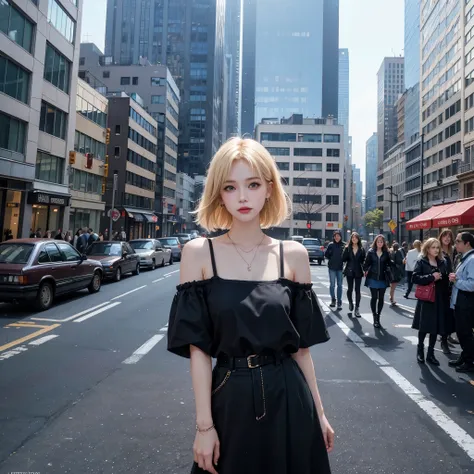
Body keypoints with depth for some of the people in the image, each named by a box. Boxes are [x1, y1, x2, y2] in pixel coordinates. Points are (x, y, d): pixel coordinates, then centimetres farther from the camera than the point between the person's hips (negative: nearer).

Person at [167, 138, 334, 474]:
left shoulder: (293, 255, -4)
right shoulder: (199, 253, -9)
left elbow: (301, 345, 2)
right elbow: (198, 347, -8)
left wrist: (318, 411, 7)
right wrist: (204, 424, -8)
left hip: (289, 399, 2)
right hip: (230, 400, -1)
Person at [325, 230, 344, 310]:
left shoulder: (344, 245, -2)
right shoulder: (331, 245, 0)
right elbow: (326, 255, 5)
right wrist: (331, 259, -4)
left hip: (340, 268, 0)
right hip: (332, 268, 0)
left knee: (339, 285, 4)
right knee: (332, 285, 5)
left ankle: (339, 302, 10)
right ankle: (333, 300, 23)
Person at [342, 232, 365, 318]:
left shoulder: (361, 249, 3)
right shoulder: (347, 248, 0)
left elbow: (363, 260, 4)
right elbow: (343, 259, -8)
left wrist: (364, 270, -10)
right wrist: (346, 250, -18)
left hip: (358, 272, 0)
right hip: (349, 271, 0)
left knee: (357, 290, -1)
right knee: (350, 289, 7)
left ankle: (357, 309, 4)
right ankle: (350, 303, 34)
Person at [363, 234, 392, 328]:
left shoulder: (386, 253, 2)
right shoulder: (371, 252, -1)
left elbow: (389, 264, 5)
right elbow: (367, 263, 0)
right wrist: (365, 270, -10)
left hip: (383, 278, 2)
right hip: (373, 278, -1)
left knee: (381, 298, 6)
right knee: (374, 297, 0)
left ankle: (378, 316, 18)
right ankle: (375, 318, 7)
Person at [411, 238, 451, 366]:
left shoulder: (443, 262, 8)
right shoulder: (421, 262, -4)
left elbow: (445, 280, 9)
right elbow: (415, 277, -14)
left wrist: (447, 296, -1)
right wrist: (431, 277, -19)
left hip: (439, 299, 4)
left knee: (436, 327, 7)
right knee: (424, 326, 3)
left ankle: (430, 353, 20)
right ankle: (420, 350, 24)